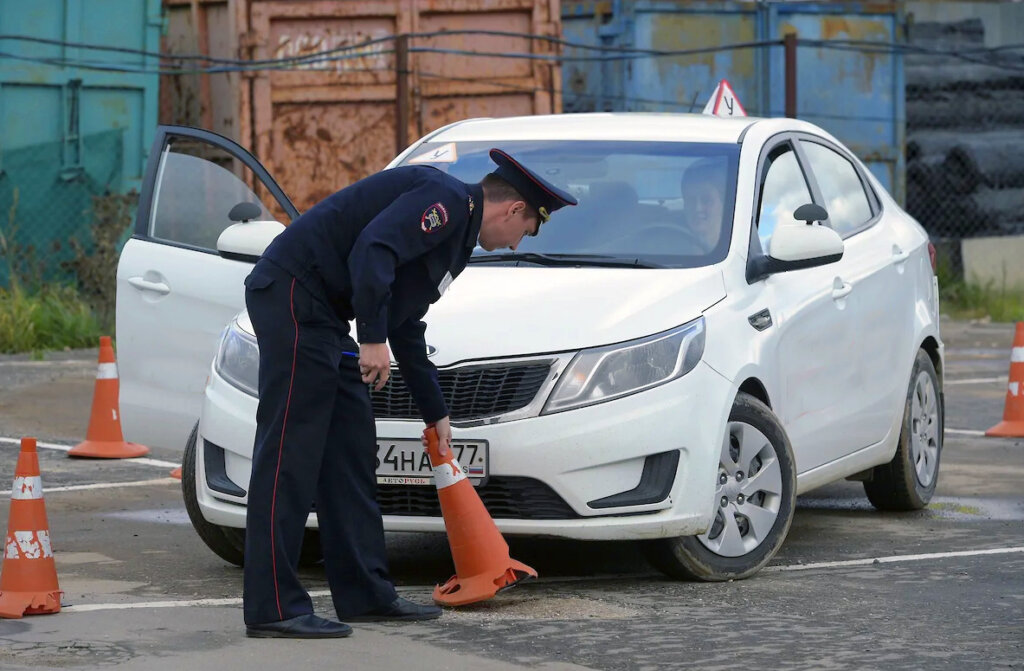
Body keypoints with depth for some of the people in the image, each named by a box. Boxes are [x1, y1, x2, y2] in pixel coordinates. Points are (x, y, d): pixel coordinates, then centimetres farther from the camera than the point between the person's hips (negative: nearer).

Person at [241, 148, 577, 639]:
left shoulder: (456, 231, 22)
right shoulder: (446, 199, -9)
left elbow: (406, 327, 30)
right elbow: (374, 249, -26)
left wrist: (435, 414, 35)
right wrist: (373, 339, -27)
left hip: (320, 315, 11)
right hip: (292, 295, -11)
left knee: (351, 450, 13)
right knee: (290, 451, -12)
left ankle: (365, 593, 18)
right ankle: (271, 609, -12)